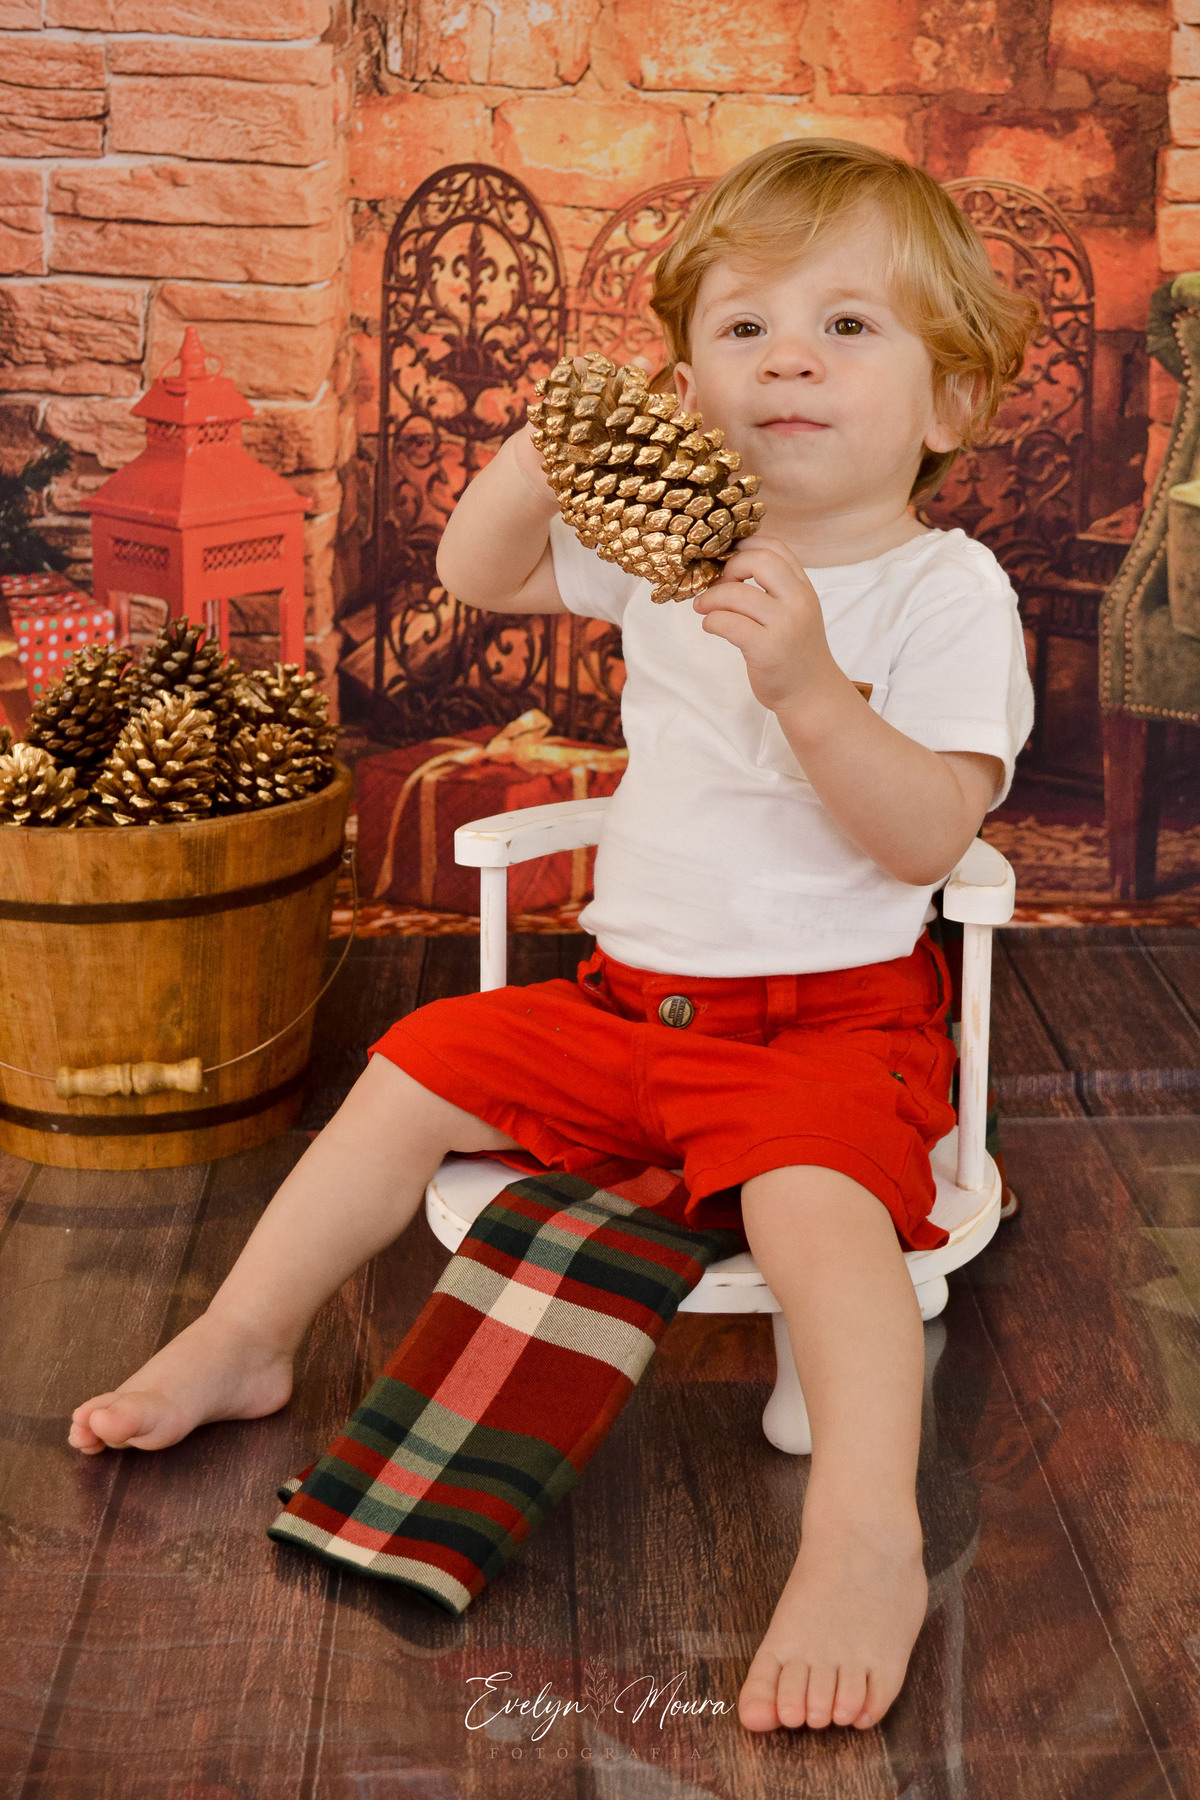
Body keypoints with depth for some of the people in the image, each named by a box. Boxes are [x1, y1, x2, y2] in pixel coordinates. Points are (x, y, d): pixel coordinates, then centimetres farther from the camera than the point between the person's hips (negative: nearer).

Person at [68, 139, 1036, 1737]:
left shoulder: (947, 589, -12)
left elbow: (926, 836, -21)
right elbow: (475, 574, 14)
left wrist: (812, 688, -36)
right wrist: (546, 450, -4)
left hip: (833, 1014, -6)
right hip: (632, 992, 6)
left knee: (811, 1187, -34)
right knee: (416, 1073, 3)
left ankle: (869, 1541, -32)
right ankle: (243, 1342, 18)